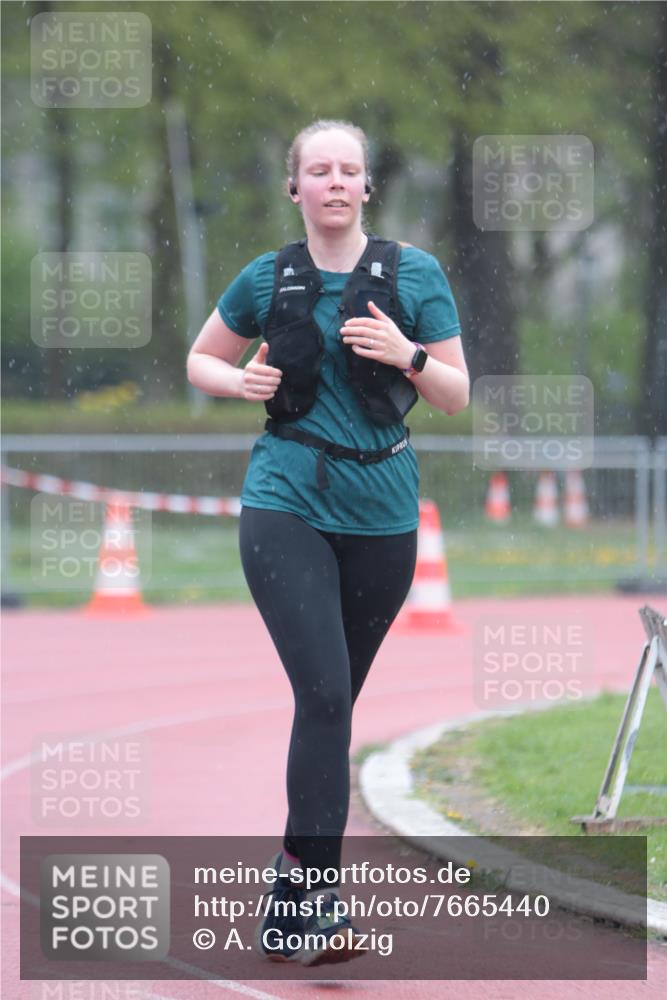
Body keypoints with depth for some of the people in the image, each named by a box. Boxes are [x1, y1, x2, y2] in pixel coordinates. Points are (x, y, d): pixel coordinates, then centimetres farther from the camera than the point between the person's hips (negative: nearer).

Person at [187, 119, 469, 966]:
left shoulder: (415, 274, 1)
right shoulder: (268, 279, 3)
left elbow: (457, 397, 3)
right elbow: (200, 361, 17)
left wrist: (408, 355, -17)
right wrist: (241, 381, -4)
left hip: (381, 513, 2)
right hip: (286, 506, -2)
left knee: (337, 699, 11)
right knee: (323, 691, -17)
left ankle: (297, 878, 23)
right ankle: (310, 902, -18)